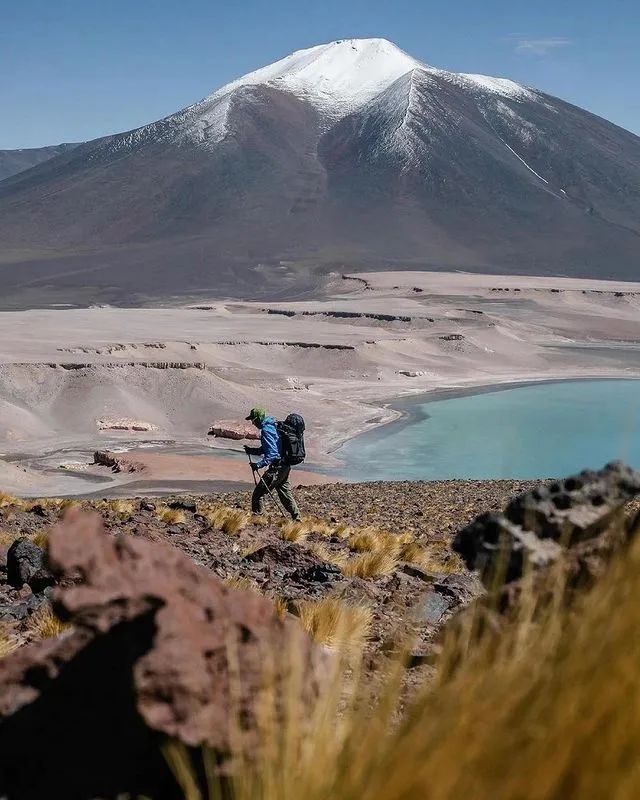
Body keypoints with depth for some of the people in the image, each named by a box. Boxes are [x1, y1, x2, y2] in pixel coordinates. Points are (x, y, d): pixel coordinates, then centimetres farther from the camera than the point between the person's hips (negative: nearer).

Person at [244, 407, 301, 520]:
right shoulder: (273, 426, 15)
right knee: (285, 493, 19)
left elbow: (272, 453, -23)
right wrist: (252, 451, 13)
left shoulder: (266, 430, -16)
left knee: (258, 493, -5)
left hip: (277, 468, -10)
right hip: (285, 466, 10)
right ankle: (296, 517, 22)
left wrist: (259, 464, -26)